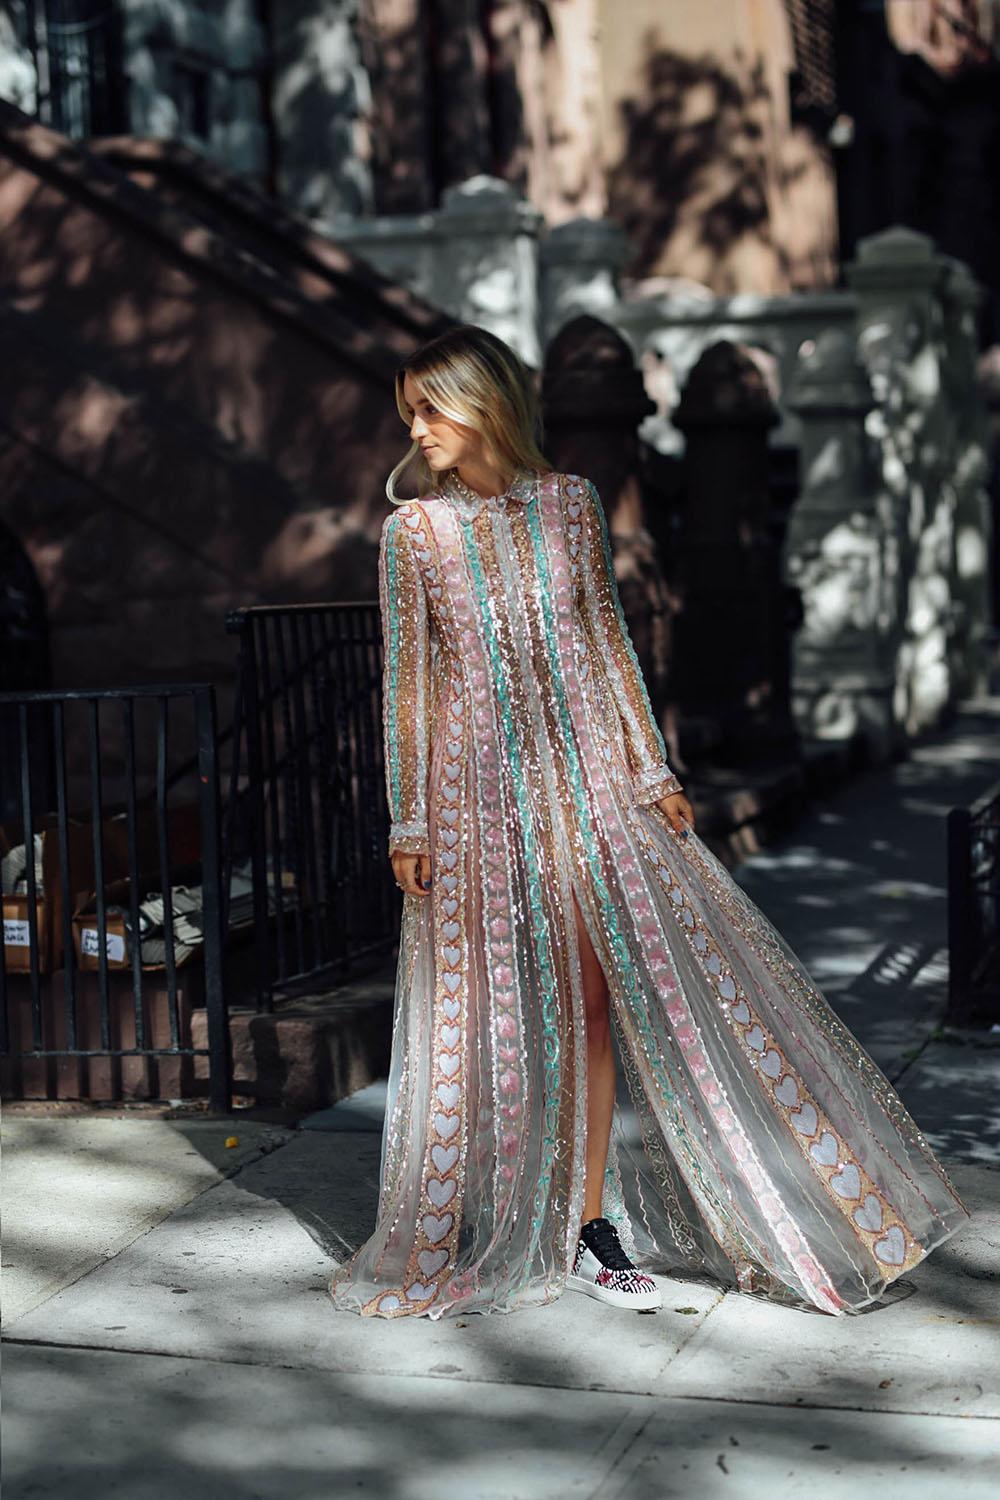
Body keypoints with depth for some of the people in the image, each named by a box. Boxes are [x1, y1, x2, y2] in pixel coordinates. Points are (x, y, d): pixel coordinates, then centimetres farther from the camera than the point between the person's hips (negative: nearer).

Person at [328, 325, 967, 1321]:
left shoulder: (567, 502, 4)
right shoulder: (413, 531, 0)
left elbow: (607, 641, 9)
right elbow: (406, 679, 1)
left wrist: (651, 769, 5)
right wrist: (407, 821, -3)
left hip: (580, 780, 2)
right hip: (474, 792, -2)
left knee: (591, 997, 1)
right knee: (483, 1005, 3)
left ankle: (590, 1227, 11)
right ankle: (467, 1231, 18)